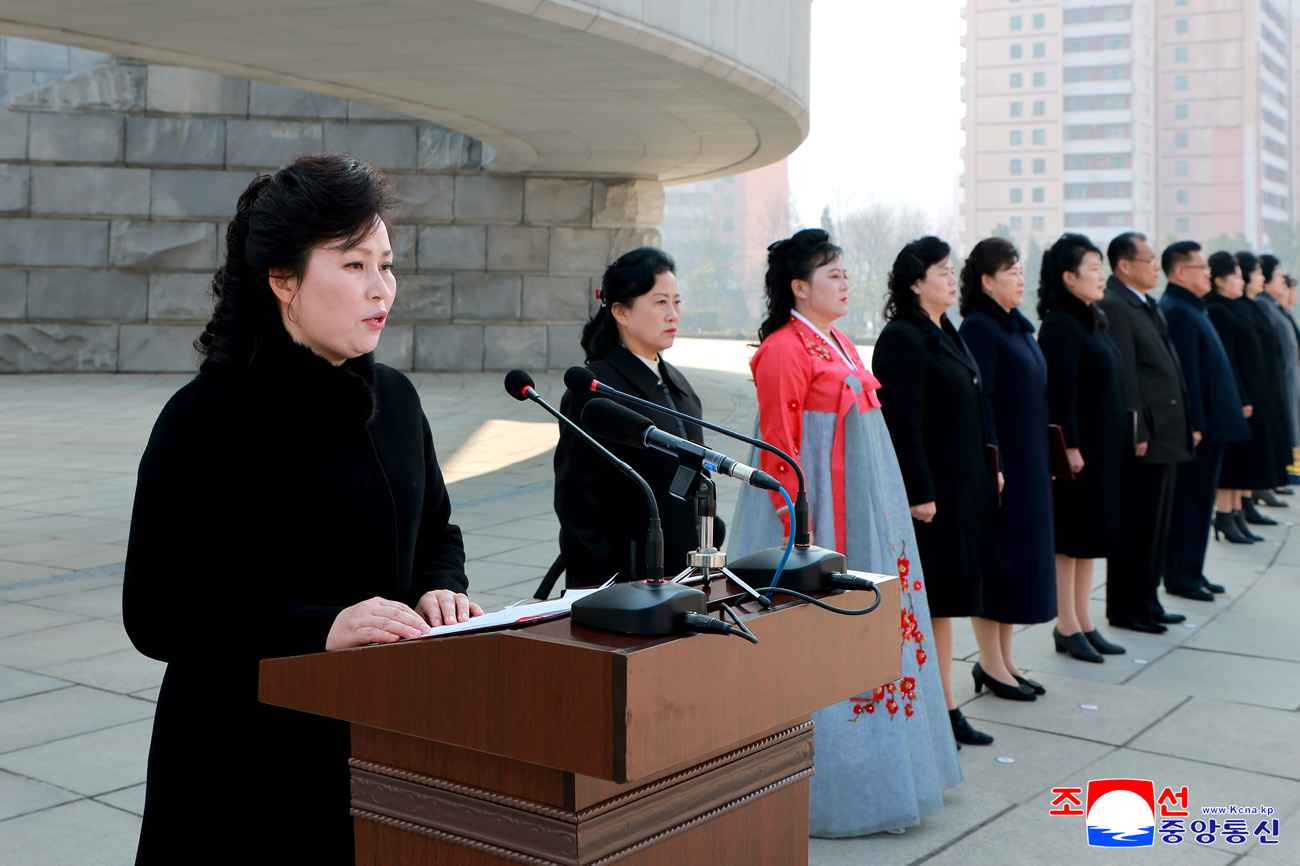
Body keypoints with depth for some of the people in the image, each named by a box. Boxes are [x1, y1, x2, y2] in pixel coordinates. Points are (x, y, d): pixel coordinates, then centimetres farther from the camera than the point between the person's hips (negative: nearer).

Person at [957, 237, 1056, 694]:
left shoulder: (1017, 326, 15)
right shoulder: (978, 328, -13)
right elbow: (979, 400, -19)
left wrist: (1045, 459, 17)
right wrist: (991, 464, -22)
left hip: (1030, 462, 9)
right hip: (1002, 462, -9)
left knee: (1022, 553, 11)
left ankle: (1004, 656, 20)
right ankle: (990, 658, 7)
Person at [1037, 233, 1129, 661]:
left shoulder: (1094, 321, 14)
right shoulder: (1061, 326, -15)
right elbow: (1060, 393, -20)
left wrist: (1121, 442, 16)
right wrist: (1070, 447, -22)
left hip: (1104, 447, 9)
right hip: (1079, 448, -9)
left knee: (1090, 539, 13)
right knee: (1071, 539, 0)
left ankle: (1083, 622, 21)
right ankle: (1067, 626, 9)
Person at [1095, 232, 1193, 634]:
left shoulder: (1148, 306, 17)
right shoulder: (1112, 306, -14)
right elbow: (1123, 375, -19)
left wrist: (1185, 425, 17)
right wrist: (1136, 433, -21)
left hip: (1166, 435, 10)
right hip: (1144, 436, -10)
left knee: (1156, 524, 15)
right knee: (1135, 528, -2)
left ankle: (1147, 602, 25)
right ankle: (1126, 609, 8)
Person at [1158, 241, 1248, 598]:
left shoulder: (1190, 309, 17)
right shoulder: (1176, 312, -16)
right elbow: (1185, 373, -21)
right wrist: (1194, 425, -22)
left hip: (1208, 424, 10)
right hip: (1195, 429, -10)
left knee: (1200, 501, 14)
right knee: (1189, 502, -3)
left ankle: (1192, 572, 22)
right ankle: (1180, 578, 4)